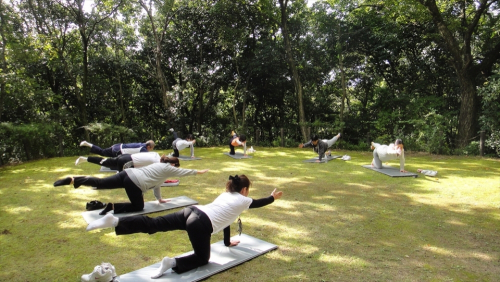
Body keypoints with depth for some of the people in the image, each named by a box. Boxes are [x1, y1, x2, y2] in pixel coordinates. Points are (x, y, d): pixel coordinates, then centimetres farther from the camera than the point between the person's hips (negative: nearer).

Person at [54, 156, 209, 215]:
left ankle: (73, 180, -13)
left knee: (99, 183, 3)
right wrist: (199, 172, 31)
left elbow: (156, 183, 35)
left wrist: (160, 199, 42)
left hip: (128, 173, 7)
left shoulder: (159, 164, 29)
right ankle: (113, 207, -8)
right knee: (138, 207, 9)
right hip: (135, 182, -7)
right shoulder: (169, 168, 7)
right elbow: (184, 172, 17)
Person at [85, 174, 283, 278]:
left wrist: (227, 242, 49)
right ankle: (173, 263, -14)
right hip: (201, 224, -7)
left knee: (153, 224, 1)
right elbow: (259, 203, 31)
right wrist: (273, 197, 51)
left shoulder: (225, 195, 31)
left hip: (191, 212, 7)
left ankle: (114, 221, -15)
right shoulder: (242, 200, 12)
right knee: (202, 258, 11)